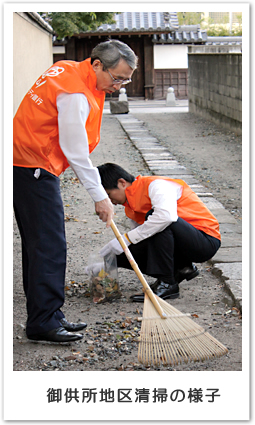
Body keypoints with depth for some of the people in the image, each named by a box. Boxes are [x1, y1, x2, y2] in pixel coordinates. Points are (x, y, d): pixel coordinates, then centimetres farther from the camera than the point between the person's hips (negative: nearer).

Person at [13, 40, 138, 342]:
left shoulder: (68, 69, 10)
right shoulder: (76, 95, -21)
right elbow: (76, 152, -20)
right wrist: (99, 197, -14)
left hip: (26, 164, 11)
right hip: (34, 169, -11)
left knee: (39, 245, 12)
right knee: (49, 246, -9)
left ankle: (46, 317, 18)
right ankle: (43, 323, -6)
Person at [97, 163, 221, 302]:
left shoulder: (155, 185, -18)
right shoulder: (131, 207, 11)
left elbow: (167, 215, -37)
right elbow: (139, 237, 18)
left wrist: (127, 238, -32)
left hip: (206, 241, -9)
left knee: (156, 219, -33)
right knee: (123, 255, -4)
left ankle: (167, 284, -23)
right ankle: (181, 268, 7)